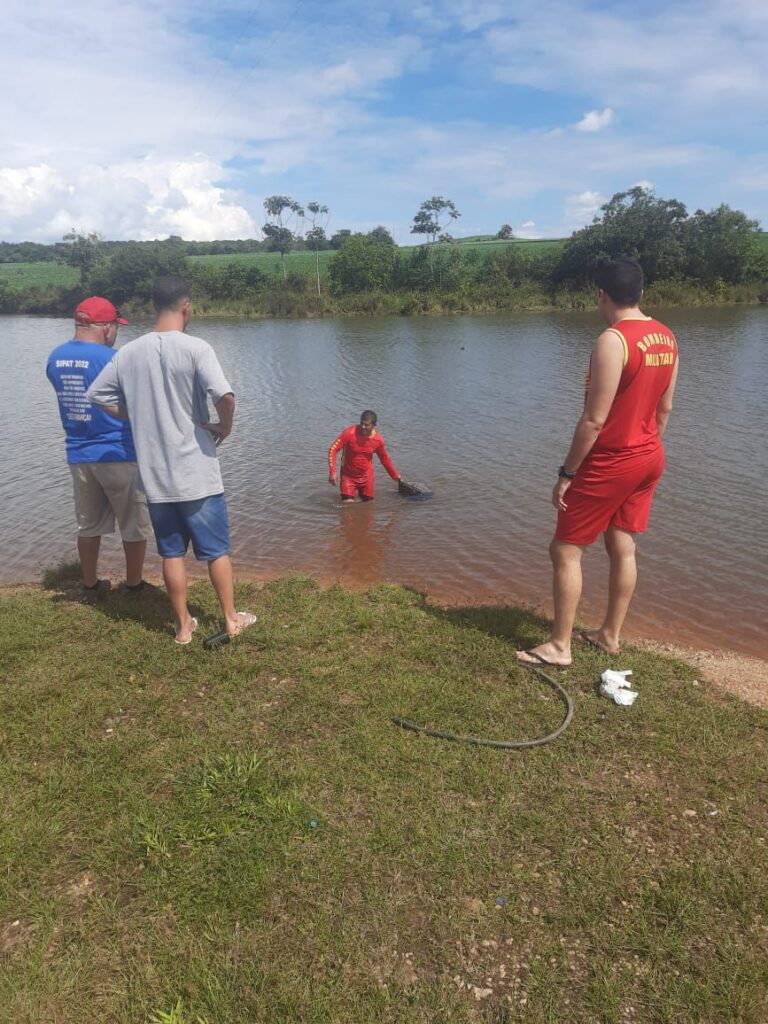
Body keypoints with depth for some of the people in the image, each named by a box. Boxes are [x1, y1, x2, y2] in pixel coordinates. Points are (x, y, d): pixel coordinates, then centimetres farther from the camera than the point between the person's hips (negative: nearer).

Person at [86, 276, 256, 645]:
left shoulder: (129, 352, 3)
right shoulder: (195, 348, -13)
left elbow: (97, 395, 10)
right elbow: (224, 395, -27)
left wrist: (141, 417, 14)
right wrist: (225, 425, -8)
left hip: (155, 474, 4)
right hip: (196, 472, -4)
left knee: (172, 552, 15)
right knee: (216, 549, 11)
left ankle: (183, 626, 25)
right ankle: (232, 619, 24)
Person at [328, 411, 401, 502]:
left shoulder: (378, 440, -11)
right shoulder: (350, 433, -22)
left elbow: (385, 459, 6)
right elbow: (333, 450, -19)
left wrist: (396, 476, 12)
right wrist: (332, 472, -28)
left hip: (366, 476, 3)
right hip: (348, 476, -2)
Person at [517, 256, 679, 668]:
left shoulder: (612, 341, -21)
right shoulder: (667, 338, 5)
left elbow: (594, 420, -22)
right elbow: (665, 408, 11)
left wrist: (566, 473, -15)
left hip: (609, 463, -8)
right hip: (649, 458, 9)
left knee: (565, 549, 2)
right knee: (623, 547, 16)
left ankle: (559, 646, 9)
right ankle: (610, 634, 28)